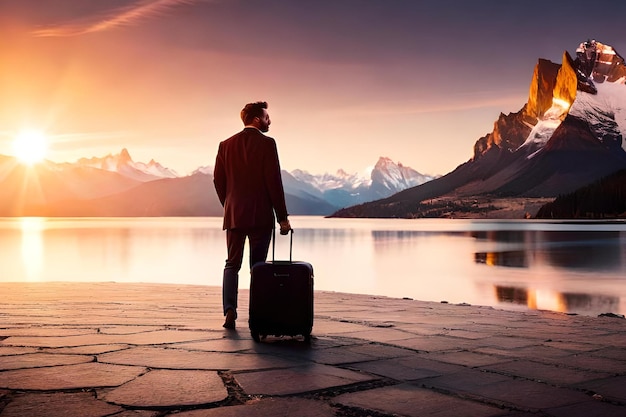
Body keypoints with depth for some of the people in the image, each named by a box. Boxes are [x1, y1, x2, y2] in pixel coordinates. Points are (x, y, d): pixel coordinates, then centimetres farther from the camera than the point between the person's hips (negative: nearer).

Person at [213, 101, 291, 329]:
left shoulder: (226, 145, 7)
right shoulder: (267, 143, -7)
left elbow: (218, 180, 7)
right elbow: (274, 182, -10)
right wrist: (282, 217, -6)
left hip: (234, 215, 3)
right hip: (260, 216, -3)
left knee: (232, 264, 10)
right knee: (258, 266, 5)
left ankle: (230, 310, -5)